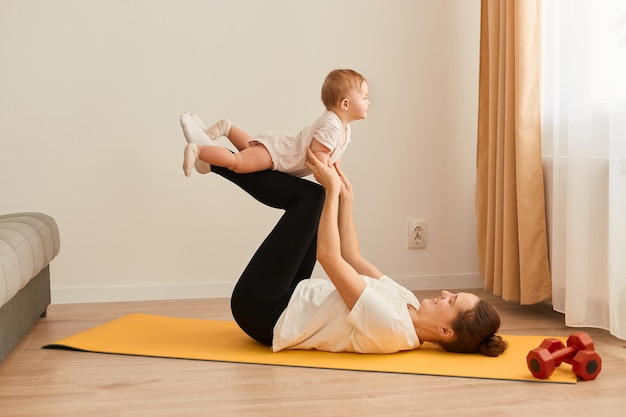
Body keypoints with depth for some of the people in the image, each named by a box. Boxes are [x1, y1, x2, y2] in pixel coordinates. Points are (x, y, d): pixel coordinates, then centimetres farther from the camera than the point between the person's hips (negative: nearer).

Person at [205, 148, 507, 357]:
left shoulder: (389, 326, -30)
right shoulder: (408, 304, -4)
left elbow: (329, 256, -29)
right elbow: (352, 258, 6)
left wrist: (333, 190, -21)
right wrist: (345, 197, 5)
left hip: (264, 312, -8)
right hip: (290, 304, 8)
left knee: (311, 195, -12)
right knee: (312, 198, 7)